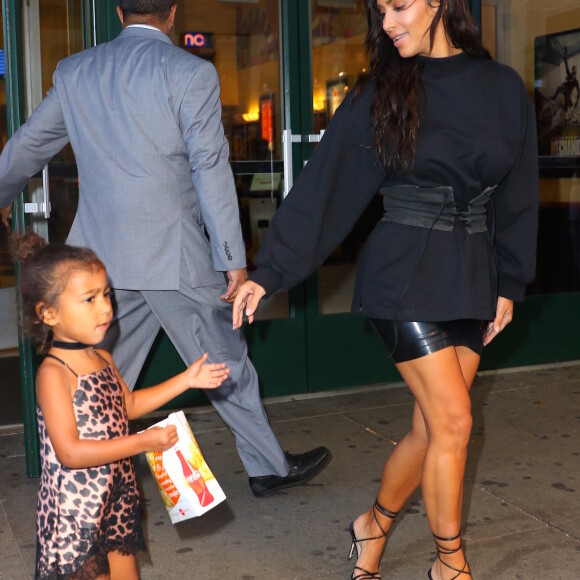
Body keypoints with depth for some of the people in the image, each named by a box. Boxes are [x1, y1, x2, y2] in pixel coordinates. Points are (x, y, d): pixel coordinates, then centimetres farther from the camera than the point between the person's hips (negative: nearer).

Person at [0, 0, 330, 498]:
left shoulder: (74, 72, 10)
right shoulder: (190, 72, -6)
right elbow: (210, 167, -11)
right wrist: (234, 260, -9)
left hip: (101, 252, 5)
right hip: (172, 253, -4)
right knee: (225, 363, 9)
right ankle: (271, 467, 23)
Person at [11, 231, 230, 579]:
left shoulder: (103, 359, 4)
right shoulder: (53, 374, -22)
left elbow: (129, 404, 21)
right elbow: (69, 452, -27)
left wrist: (186, 381, 15)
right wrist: (143, 442, -27)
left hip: (116, 499, 8)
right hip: (75, 511, -8)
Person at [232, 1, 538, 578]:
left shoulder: (504, 88, 5)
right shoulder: (379, 95, -2)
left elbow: (517, 195, 9)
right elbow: (322, 184, -5)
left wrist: (508, 285, 7)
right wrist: (268, 270, -8)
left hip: (471, 278, 3)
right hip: (404, 275, -3)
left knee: (432, 428, 7)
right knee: (453, 421, -5)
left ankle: (373, 525, 32)